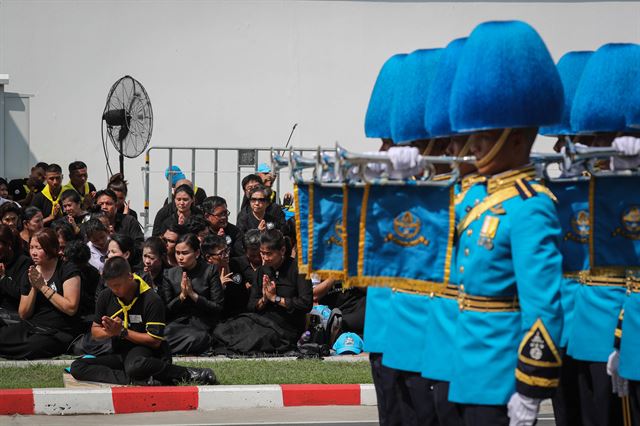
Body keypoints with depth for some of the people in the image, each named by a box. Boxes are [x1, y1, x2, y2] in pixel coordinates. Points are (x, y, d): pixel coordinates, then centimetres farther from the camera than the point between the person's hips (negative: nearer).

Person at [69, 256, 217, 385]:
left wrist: (122, 332, -18)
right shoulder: (106, 297, 3)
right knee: (77, 367, -19)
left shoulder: (152, 300, -14)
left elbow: (155, 341, -15)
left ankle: (190, 374, -24)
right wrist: (109, 332, -14)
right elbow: (95, 331, 10)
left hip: (144, 351, -7)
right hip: (120, 354, 7)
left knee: (134, 366, -45)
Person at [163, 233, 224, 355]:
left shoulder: (210, 271, 0)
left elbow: (218, 307, -3)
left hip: (203, 326, -2)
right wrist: (182, 296, -9)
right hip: (178, 324, 2)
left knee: (195, 339, -37)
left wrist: (193, 295, -13)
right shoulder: (171, 274, 9)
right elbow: (167, 310, 8)